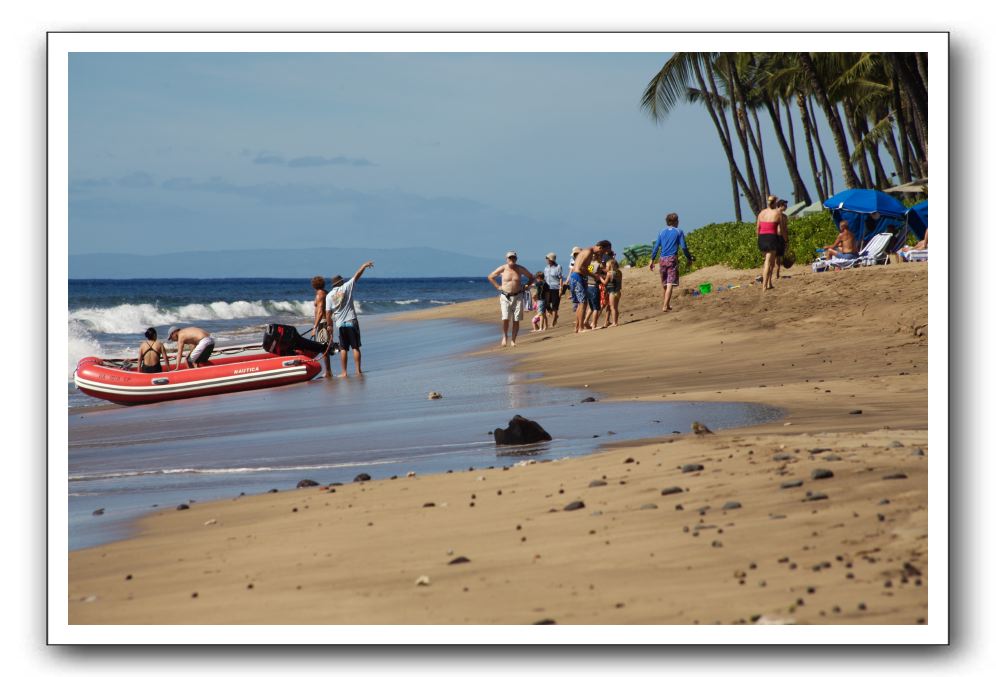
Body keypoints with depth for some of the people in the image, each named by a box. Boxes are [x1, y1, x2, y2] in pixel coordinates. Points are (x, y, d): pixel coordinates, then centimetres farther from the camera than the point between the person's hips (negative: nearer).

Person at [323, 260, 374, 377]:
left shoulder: (329, 296, 2)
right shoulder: (346, 288, -3)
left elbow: (328, 314, -1)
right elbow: (357, 275, 4)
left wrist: (329, 326, 6)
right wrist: (364, 265, 15)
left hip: (340, 324, 2)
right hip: (352, 322, -2)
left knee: (343, 349, 5)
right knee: (355, 347, 3)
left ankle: (344, 372, 0)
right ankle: (358, 371, 1)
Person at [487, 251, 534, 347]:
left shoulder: (520, 269, 2)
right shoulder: (502, 268, -2)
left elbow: (531, 277, 17)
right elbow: (490, 277, 8)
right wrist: (498, 287, 2)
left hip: (517, 297, 2)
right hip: (505, 297, -2)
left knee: (516, 320, 0)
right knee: (505, 319, -14)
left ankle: (513, 341, 8)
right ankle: (505, 337, 8)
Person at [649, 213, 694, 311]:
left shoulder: (662, 232, 11)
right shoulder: (678, 232, 1)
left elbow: (656, 247, 7)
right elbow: (683, 247, -4)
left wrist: (652, 260, 8)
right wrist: (689, 258, 7)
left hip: (662, 259, 4)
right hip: (672, 259, -4)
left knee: (665, 284, 16)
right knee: (670, 284, -9)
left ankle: (667, 305, 29)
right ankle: (665, 306, -19)